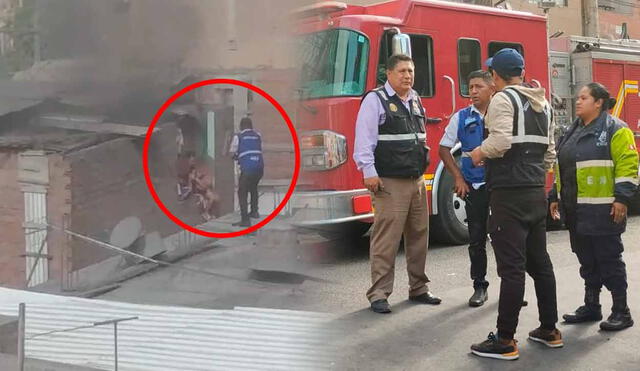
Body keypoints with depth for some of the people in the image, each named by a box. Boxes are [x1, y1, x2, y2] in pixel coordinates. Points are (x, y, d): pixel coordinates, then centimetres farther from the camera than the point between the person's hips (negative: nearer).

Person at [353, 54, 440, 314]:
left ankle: (418, 289, 24)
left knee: (419, 235, 13)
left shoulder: (416, 101, 16)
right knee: (386, 239, -8)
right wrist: (369, 172, -20)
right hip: (390, 183, -8)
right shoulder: (375, 100, -7)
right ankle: (378, 294, -1)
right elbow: (364, 137, -13)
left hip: (417, 181, 8)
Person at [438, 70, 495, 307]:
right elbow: (444, 148, 8)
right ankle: (479, 287, 17)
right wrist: (458, 178, 0)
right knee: (477, 239, 6)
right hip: (474, 187, 1)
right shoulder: (461, 118, 4)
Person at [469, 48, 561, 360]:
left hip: (510, 194, -8)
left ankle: (505, 341, -2)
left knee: (511, 267, -7)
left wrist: (479, 153, -4)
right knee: (540, 262, 15)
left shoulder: (503, 99, -8)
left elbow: (501, 141, -22)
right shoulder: (542, 103, 16)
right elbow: (549, 151, 18)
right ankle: (549, 330, 23)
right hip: (537, 193, 8)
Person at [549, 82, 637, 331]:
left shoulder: (615, 130, -8)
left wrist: (622, 198, -20)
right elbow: (564, 169, 21)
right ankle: (591, 307, 23)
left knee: (609, 260, -1)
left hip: (602, 210, -8)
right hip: (576, 211, 8)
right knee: (587, 261, 14)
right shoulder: (573, 132, 16)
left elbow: (628, 165, -14)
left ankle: (621, 312, 8)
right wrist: (555, 197, 20)